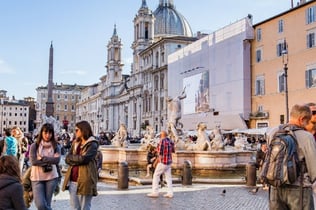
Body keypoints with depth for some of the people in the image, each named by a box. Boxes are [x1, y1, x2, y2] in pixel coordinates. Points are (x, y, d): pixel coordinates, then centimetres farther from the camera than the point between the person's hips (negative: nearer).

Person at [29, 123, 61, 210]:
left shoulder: (56, 146, 4)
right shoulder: (34, 146, 0)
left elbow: (57, 160, -11)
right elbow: (33, 161, -11)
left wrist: (42, 158, -11)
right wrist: (49, 161, -9)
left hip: (51, 177, 1)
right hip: (37, 178, -1)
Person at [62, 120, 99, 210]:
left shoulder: (92, 145, -6)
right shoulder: (75, 143, 16)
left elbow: (83, 159, -18)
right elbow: (67, 159, 7)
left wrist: (72, 157, -1)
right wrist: (77, 160, -10)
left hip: (84, 181, -7)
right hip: (72, 181, 7)